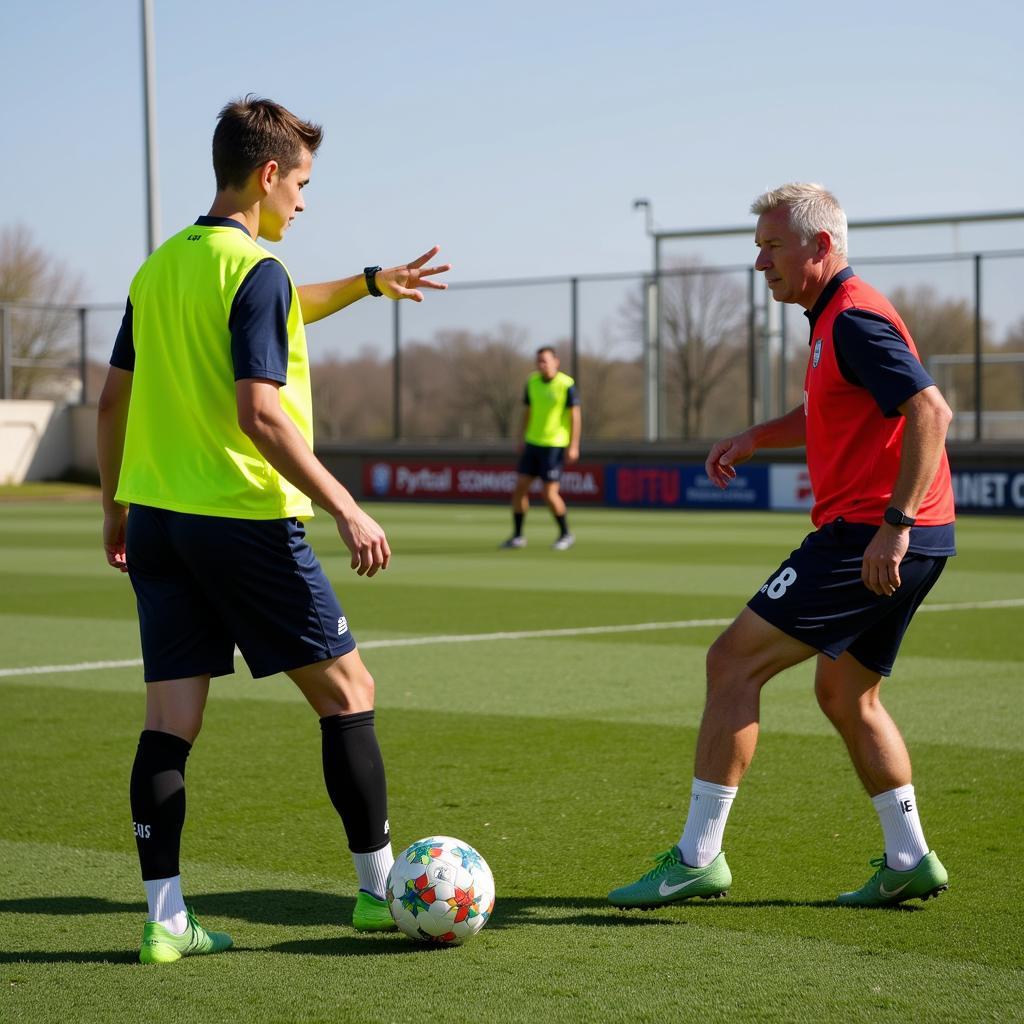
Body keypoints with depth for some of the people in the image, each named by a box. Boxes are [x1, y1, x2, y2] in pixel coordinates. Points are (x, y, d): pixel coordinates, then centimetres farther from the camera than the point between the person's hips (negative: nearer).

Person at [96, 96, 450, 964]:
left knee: (170, 718, 4)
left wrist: (116, 508, 32)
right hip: (245, 518, -7)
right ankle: (380, 888, 13)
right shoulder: (256, 271, -12)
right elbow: (259, 413, -21)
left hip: (157, 518, 7)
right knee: (347, 691, 7)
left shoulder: (158, 268, 12)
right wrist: (347, 510, -19)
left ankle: (165, 918, 2)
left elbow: (113, 400, 20)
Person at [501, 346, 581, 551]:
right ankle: (517, 536, 11)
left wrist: (573, 446, -15)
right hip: (533, 442, 6)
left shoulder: (567, 385, -12)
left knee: (549, 493, -8)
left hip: (555, 445, -6)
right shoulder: (532, 382, 5)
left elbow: (575, 416, -11)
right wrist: (523, 440, 15)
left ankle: (565, 534, 12)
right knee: (520, 487, 1)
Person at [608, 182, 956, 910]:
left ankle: (698, 857, -6)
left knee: (733, 661, -8)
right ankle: (909, 860, 21)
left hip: (868, 537, -11)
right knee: (846, 696, 20)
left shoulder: (854, 319, -15)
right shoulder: (838, 318, 18)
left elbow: (931, 411, -25)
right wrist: (755, 437, 21)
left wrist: (895, 523, -29)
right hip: (895, 541, 11)